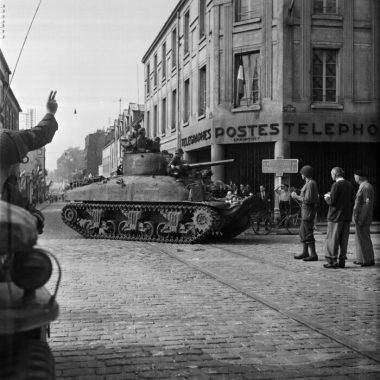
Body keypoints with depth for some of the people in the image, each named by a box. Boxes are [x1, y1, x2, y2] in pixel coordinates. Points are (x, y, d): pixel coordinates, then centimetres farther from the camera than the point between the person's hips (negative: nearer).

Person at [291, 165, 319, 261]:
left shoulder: (310, 184, -18)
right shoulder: (310, 183, 15)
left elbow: (307, 200, -24)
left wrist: (296, 196, -13)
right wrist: (297, 194, 16)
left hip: (308, 210, -11)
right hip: (306, 210, 11)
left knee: (308, 233, -8)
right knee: (302, 232, 16)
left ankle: (313, 255, -5)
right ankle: (305, 252, 23)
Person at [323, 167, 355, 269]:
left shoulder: (336, 185, -14)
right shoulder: (350, 185, 8)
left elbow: (332, 202, -18)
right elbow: (352, 201, 11)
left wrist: (327, 197, 4)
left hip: (336, 216, -7)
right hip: (347, 216, 7)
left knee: (332, 239, 1)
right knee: (344, 239, 10)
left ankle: (332, 261, 2)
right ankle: (342, 260, 13)